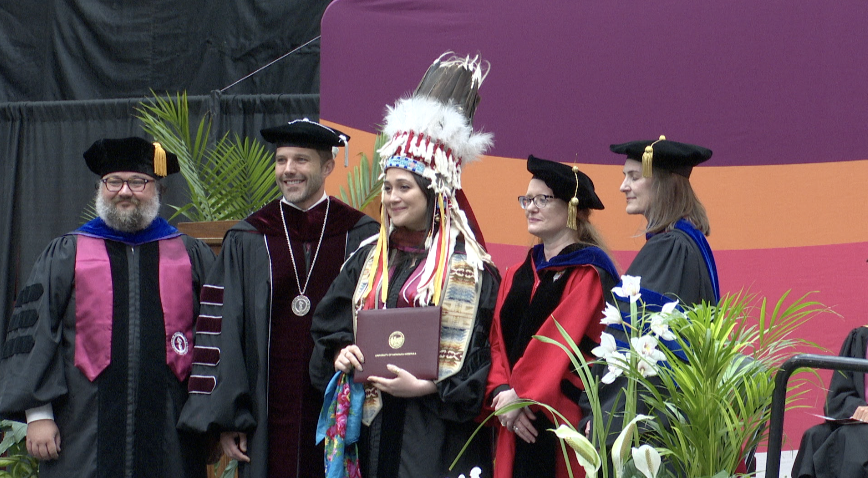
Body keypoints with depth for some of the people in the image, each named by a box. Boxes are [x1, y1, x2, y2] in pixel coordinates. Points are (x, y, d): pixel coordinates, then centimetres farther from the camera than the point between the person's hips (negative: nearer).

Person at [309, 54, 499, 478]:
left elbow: (486, 350, -8)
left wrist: (426, 387, -16)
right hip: (373, 427, 5)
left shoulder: (470, 268, -3)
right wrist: (340, 356, -6)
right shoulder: (369, 261, 14)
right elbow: (328, 329, 16)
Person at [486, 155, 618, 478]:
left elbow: (563, 340, -15)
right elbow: (499, 342, 9)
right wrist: (501, 392, -8)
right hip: (517, 423, 6)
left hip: (565, 419, -6)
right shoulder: (517, 276, 17)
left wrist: (520, 394, -15)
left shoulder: (588, 272, -6)